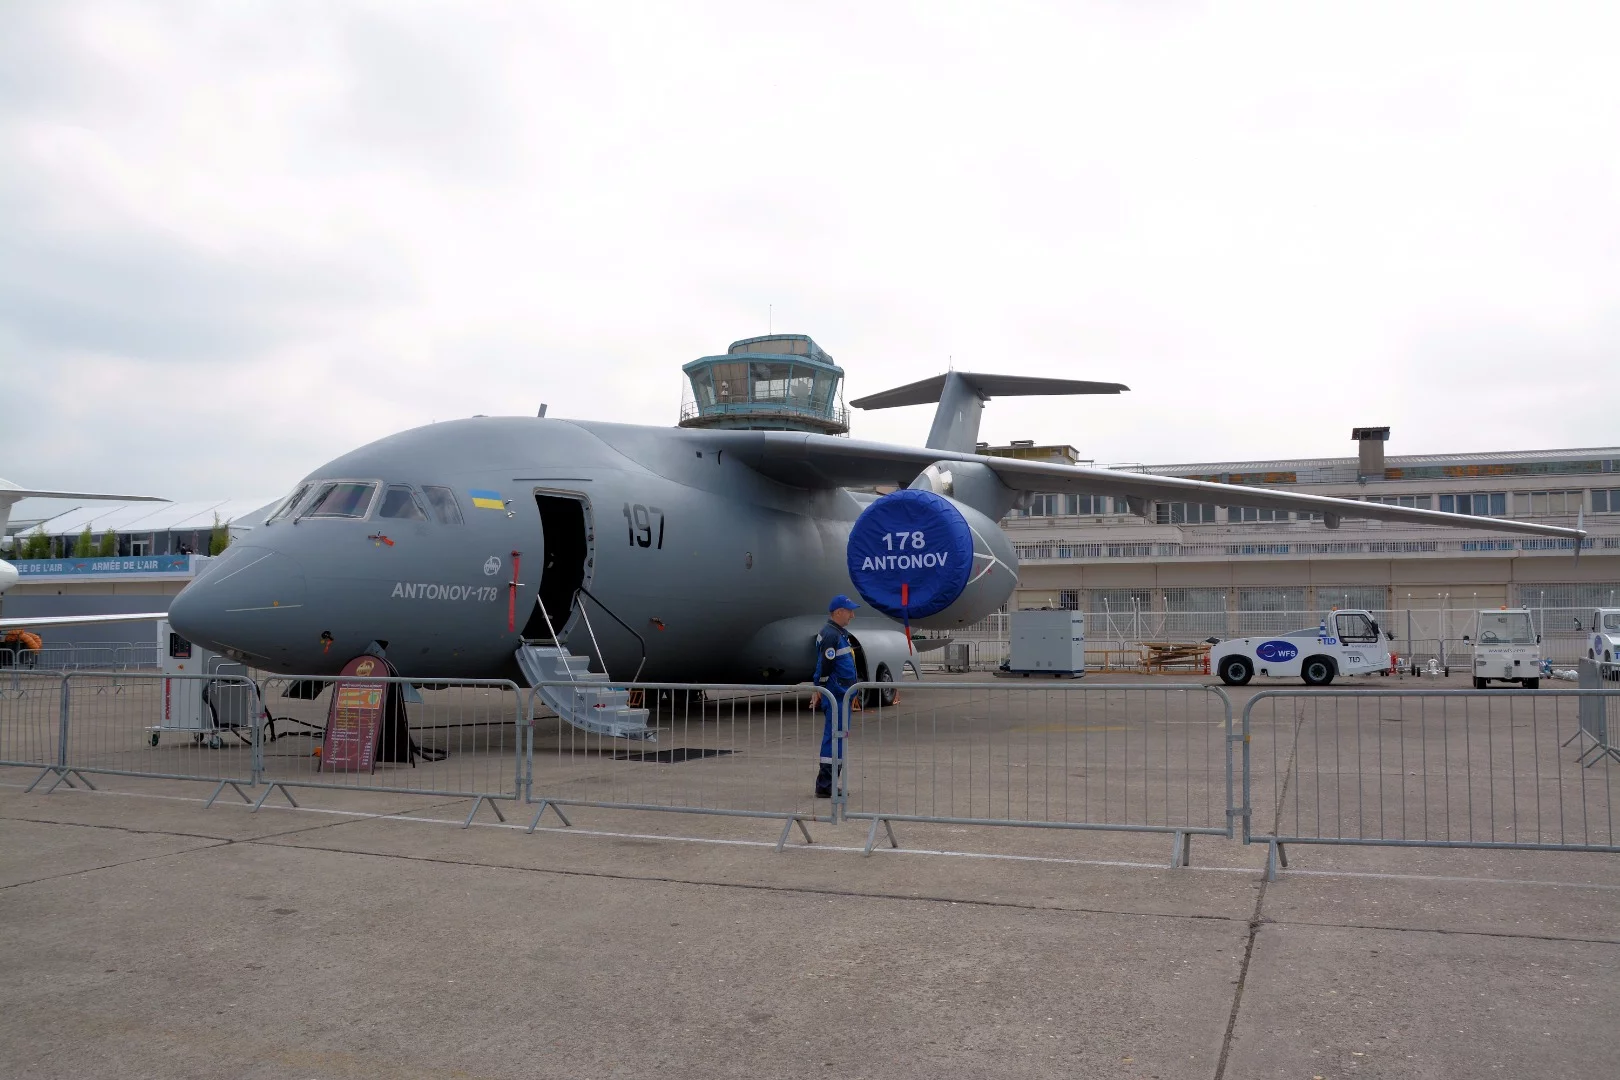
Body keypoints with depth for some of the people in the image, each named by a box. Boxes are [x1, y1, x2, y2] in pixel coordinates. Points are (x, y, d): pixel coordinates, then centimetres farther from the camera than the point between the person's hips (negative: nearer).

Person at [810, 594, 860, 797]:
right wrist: (821, 691, -16)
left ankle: (827, 784, 19)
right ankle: (824, 787, -6)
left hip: (841, 696, 11)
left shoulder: (838, 633, 18)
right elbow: (825, 667, -19)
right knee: (833, 739, -8)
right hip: (835, 697, -11)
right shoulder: (830, 635, -16)